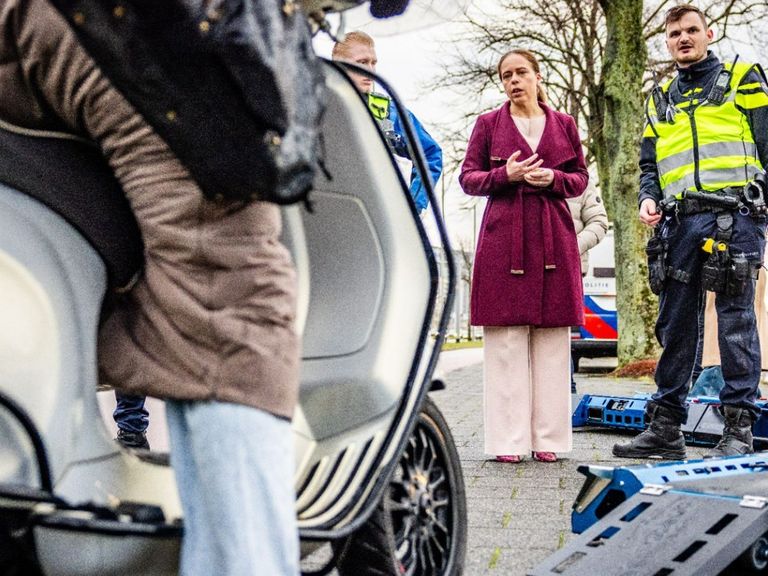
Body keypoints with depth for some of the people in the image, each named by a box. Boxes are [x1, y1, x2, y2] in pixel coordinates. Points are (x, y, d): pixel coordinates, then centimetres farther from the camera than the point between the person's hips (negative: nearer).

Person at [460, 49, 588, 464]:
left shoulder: (563, 124, 13)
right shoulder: (488, 124, 9)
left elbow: (581, 179, 14)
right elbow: (468, 179, 6)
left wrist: (553, 179, -7)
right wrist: (506, 174, -11)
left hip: (553, 239, 2)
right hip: (503, 239, -2)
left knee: (552, 340, 1)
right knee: (506, 341, -4)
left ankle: (548, 437, 9)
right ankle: (509, 439, 2)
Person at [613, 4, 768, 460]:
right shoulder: (660, 101, 24)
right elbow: (649, 164, 23)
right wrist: (648, 198, 2)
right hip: (679, 222, 4)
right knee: (676, 325, 4)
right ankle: (666, 428, 9)